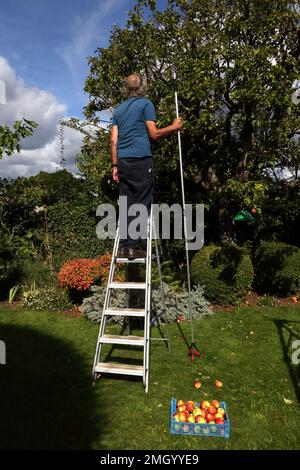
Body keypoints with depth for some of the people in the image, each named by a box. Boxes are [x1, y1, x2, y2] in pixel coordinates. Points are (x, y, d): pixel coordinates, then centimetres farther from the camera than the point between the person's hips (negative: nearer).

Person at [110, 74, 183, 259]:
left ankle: (124, 246, 5)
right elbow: (154, 134, -2)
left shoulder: (119, 109, 20)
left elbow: (114, 140, 14)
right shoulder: (146, 104, 4)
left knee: (126, 205, 6)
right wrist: (174, 127, 12)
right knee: (141, 204, -4)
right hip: (141, 160, -6)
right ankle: (133, 246, -7)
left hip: (123, 161, 6)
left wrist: (115, 165, 14)